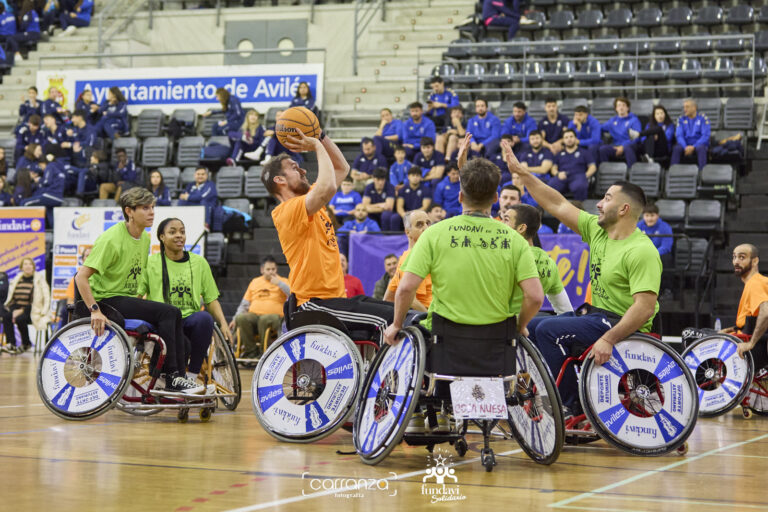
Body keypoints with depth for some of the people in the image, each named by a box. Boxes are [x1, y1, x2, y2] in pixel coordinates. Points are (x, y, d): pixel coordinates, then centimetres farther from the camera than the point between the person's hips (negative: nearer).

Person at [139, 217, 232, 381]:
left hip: (190, 319, 3)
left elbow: (211, 299, 15)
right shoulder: (151, 263, 8)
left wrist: (223, 323, -1)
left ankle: (192, 375, -20)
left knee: (204, 318, -34)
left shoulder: (199, 263, 15)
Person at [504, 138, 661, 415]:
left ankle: (574, 409, -16)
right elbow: (558, 205, 11)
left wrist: (609, 339, -33)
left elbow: (645, 307, -26)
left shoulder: (642, 251, -20)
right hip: (595, 314, 9)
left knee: (549, 329, -23)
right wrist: (522, 172, 7)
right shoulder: (597, 230, 6)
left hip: (621, 323, -9)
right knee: (529, 327, 8)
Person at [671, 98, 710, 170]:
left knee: (701, 148, -38)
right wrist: (685, 147, -19)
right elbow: (679, 135, 1)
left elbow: (705, 135, -7)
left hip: (699, 144, -2)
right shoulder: (681, 119, 9)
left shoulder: (703, 118, 0)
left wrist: (693, 147, -19)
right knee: (676, 148, -31)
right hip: (686, 145, 2)